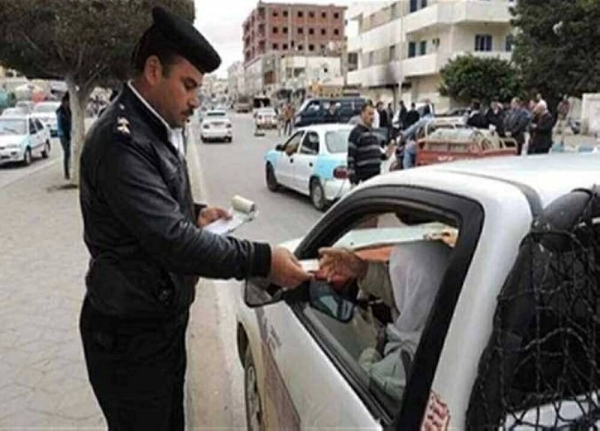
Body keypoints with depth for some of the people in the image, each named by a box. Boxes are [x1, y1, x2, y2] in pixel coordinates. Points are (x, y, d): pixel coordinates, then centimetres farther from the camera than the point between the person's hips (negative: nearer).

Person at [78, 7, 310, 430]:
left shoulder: (156, 131, 9)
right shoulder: (120, 139, -24)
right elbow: (171, 239, -31)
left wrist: (195, 213, 2)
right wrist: (262, 260, -29)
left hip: (165, 317, 9)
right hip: (129, 333, -9)